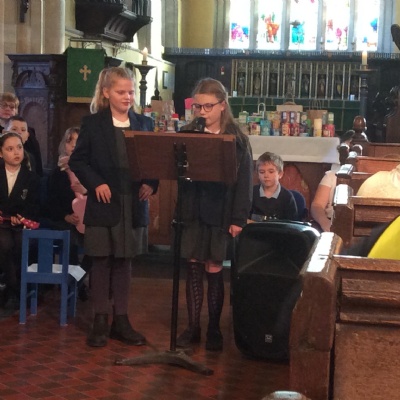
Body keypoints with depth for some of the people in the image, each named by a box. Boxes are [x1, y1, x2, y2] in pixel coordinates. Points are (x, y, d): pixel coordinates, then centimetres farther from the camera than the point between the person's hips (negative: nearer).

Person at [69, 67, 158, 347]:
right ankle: (100, 321, 13)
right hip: (103, 204, -2)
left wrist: (151, 184, -8)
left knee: (123, 262, 10)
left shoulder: (145, 124, 8)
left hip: (134, 205, 2)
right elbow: (77, 161, -2)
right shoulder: (92, 123, 0)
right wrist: (96, 183, -15)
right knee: (101, 261, 4)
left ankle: (121, 320, 18)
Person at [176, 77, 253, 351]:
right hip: (192, 212, 3)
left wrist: (239, 218, -11)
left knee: (214, 270, 4)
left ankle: (214, 329, 18)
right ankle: (193, 327, 18)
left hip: (220, 214, -3)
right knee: (193, 268, 7)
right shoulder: (187, 135, 5)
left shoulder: (236, 139, -4)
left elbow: (244, 180, -6)